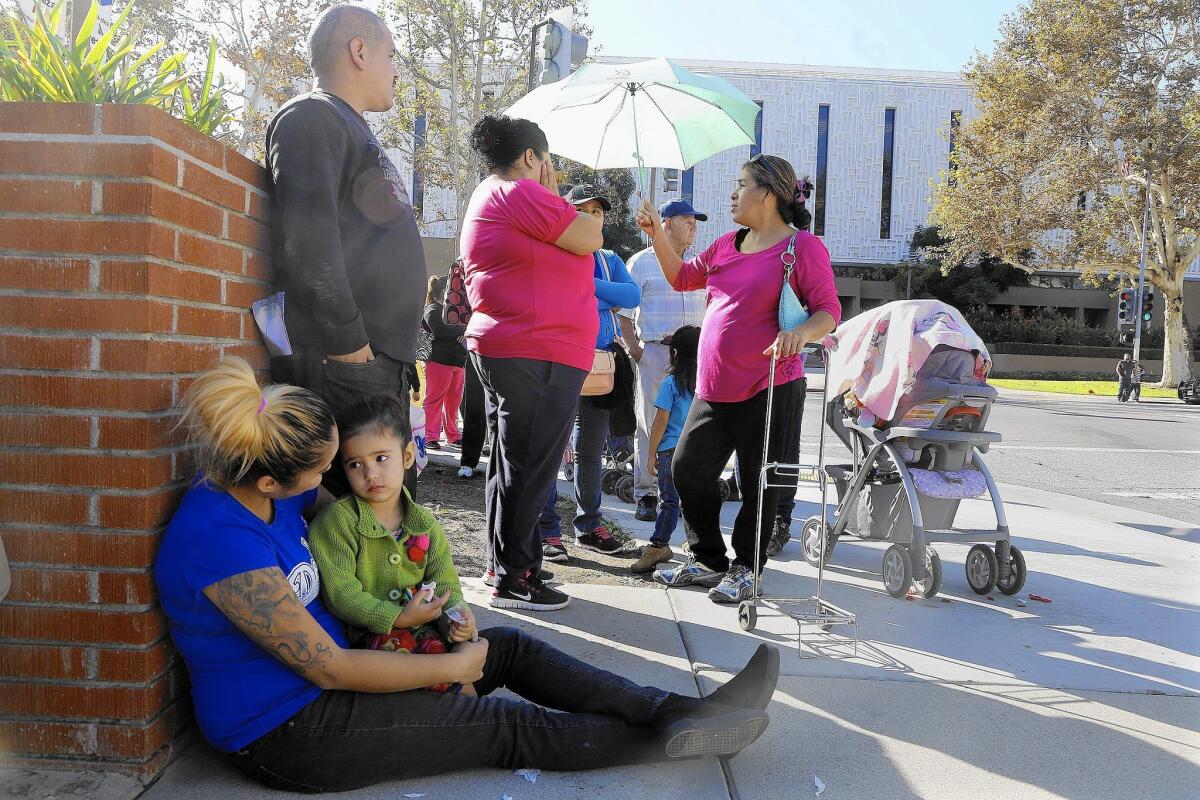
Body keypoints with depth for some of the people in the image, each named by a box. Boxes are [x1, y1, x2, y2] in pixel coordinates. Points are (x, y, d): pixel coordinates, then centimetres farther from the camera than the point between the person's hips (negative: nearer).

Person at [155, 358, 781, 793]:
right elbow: (327, 669, -27)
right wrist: (451, 667, -17)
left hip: (321, 670, 9)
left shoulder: (269, 492, -3)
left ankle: (678, 708, 6)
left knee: (509, 646, 3)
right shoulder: (221, 538, -30)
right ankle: (676, 736, 8)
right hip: (285, 733, -9)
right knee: (509, 726, -7)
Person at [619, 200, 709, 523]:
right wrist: (634, 348, -8)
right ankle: (645, 495, 3)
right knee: (650, 426, -3)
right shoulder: (642, 262, 4)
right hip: (654, 353, -4)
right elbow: (625, 310, 2)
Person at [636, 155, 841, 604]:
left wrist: (801, 333, -31)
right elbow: (682, 278, 24)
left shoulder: (802, 246, -7)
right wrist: (656, 234, 14)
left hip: (770, 391, -7)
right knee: (687, 470, 10)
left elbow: (829, 310, -11)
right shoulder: (727, 246, 13)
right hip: (714, 389, 7)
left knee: (758, 483, 4)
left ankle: (745, 570, 21)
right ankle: (708, 560, 26)